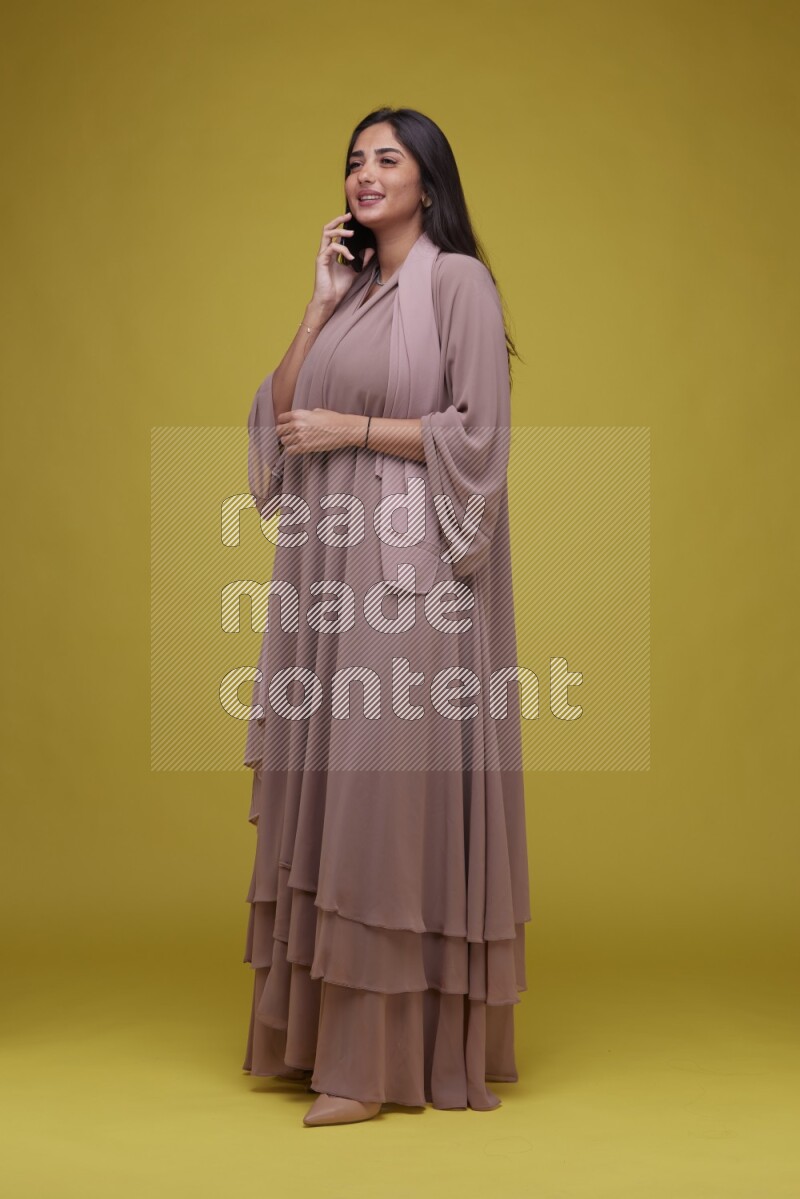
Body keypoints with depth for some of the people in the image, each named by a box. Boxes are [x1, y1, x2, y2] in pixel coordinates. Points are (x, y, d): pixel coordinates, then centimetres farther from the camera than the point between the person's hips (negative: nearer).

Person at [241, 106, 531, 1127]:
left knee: (394, 787, -7)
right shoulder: (348, 288, 19)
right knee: (329, 786, 6)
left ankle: (388, 1056, -1)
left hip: (411, 565, -7)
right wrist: (322, 304, 4)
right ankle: (326, 1026, 14)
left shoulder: (458, 281, -2)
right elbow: (280, 413, 10)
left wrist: (352, 430, -9)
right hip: (329, 562, 7)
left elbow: (476, 433, -10)